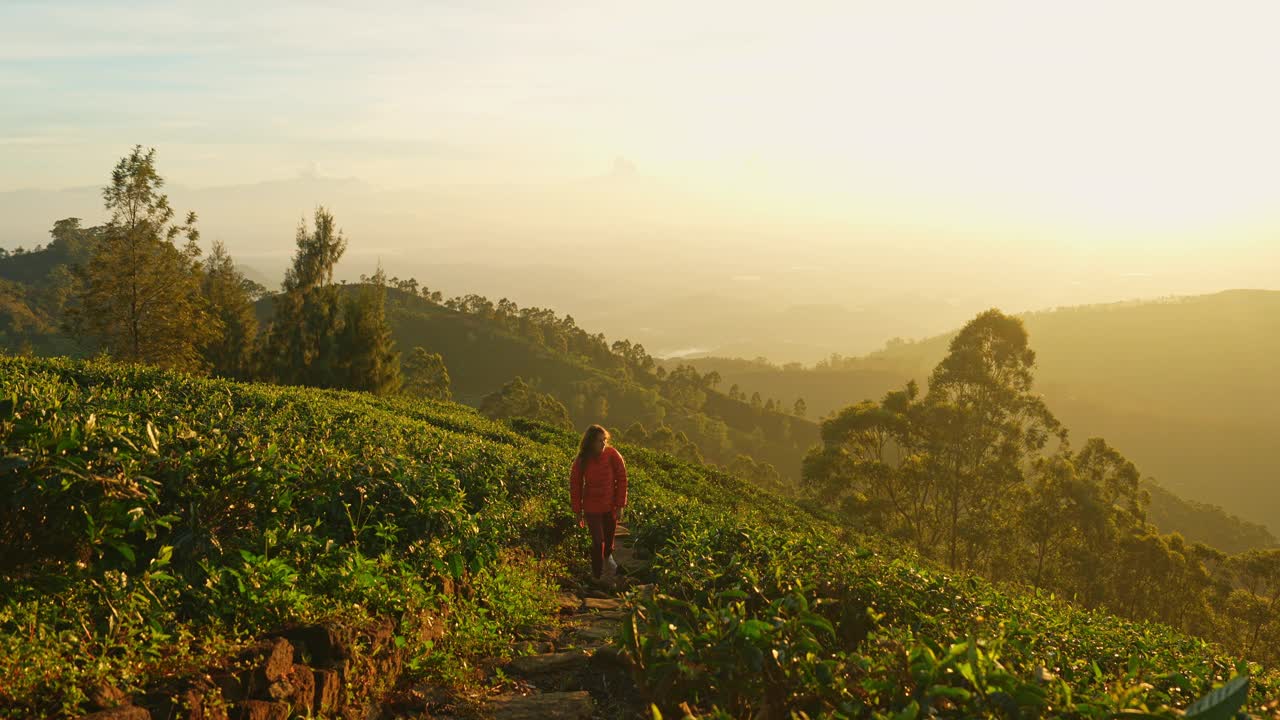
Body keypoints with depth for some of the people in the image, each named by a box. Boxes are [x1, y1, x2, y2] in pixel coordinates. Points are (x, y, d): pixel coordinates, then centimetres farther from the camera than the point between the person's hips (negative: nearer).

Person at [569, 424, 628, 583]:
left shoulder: (612, 454, -15)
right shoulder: (581, 461, -14)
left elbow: (621, 479, -9)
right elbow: (575, 485, -5)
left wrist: (620, 505, -9)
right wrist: (578, 512, -3)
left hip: (611, 504, 1)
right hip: (592, 507, -1)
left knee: (610, 534, 20)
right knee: (598, 541, -2)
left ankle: (608, 556, 54)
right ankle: (597, 575, 16)